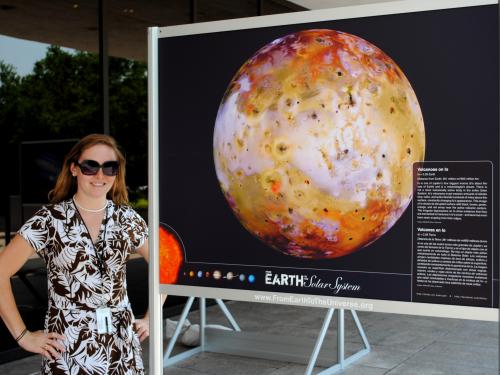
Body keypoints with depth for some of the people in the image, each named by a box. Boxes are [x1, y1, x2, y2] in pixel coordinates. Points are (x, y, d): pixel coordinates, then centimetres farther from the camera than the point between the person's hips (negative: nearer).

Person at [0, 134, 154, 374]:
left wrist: (152, 318, 5)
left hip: (122, 347, 3)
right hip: (68, 350, -2)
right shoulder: (49, 219, -6)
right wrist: (23, 336, -8)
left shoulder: (127, 218, 3)